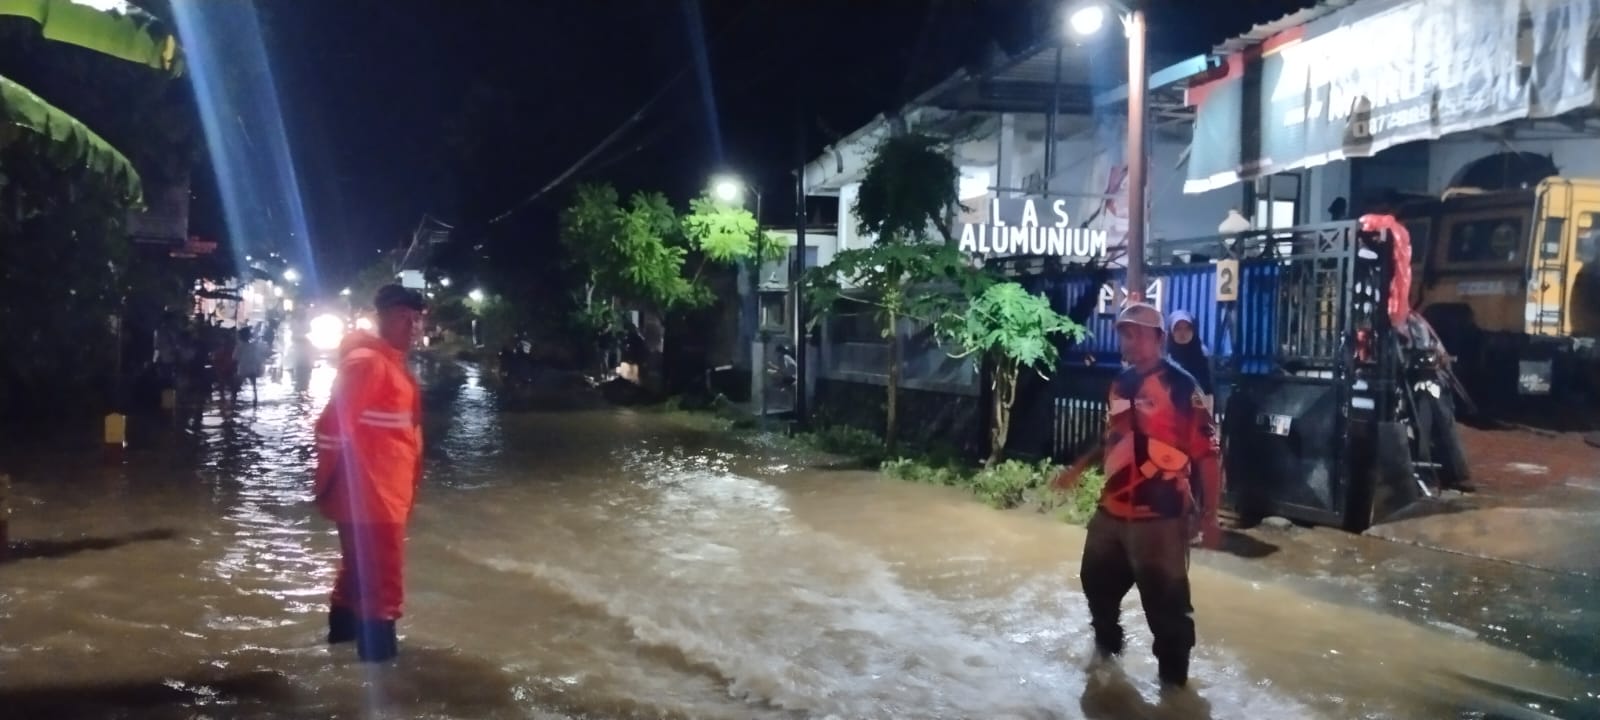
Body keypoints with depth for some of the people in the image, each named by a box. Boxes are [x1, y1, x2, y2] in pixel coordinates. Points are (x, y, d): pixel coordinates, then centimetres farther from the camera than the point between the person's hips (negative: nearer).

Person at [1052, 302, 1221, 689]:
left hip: (1160, 517, -8)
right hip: (1112, 511, 8)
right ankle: (1107, 647, 48)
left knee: (1166, 603, -3)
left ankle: (1174, 679, 15)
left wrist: (1209, 516, -17)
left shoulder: (1181, 385, -15)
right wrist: (1078, 469, 22)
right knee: (1097, 583, 24)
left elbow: (1206, 453, -16)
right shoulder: (1120, 384, 9)